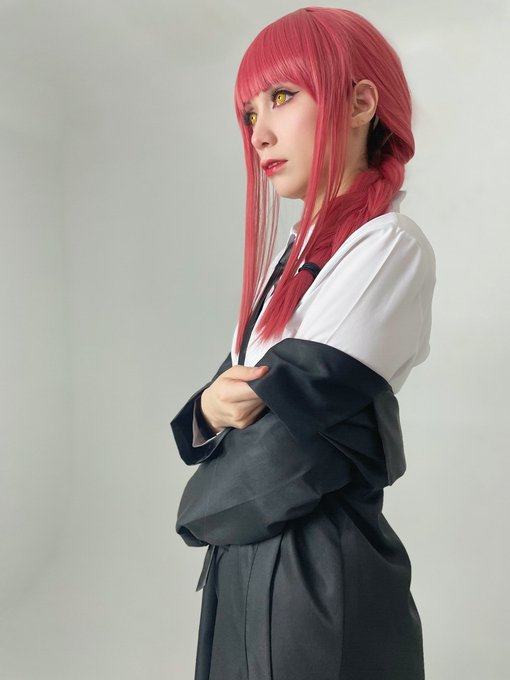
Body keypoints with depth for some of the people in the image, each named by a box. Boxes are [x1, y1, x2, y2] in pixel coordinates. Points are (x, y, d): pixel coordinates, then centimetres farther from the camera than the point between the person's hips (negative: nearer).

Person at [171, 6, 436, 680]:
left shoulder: (389, 247, -20)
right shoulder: (297, 253, 7)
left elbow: (284, 457, -23)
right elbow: (237, 385, 6)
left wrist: (201, 511, -6)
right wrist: (210, 407, -16)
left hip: (320, 582, -7)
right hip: (245, 570, 8)